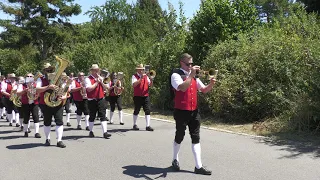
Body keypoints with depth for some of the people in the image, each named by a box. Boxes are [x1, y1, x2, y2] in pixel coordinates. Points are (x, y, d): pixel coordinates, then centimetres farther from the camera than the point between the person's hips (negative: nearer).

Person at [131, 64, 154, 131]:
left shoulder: (146, 76, 13)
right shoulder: (134, 76, -1)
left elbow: (150, 85, 6)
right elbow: (134, 84, -18)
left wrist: (151, 79, -13)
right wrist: (141, 78, -24)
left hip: (146, 96, 4)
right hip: (137, 96, -4)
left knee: (147, 110, -3)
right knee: (136, 110, 6)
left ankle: (148, 126, -2)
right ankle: (135, 125, 21)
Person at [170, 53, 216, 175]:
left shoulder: (193, 76, 13)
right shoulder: (176, 75, -9)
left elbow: (204, 90, 10)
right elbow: (183, 87, -28)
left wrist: (211, 84, -9)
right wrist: (191, 74, -27)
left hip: (194, 111, 6)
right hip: (181, 112, -6)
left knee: (196, 138, 4)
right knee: (179, 136, 9)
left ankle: (198, 166, 7)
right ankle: (175, 160, 31)